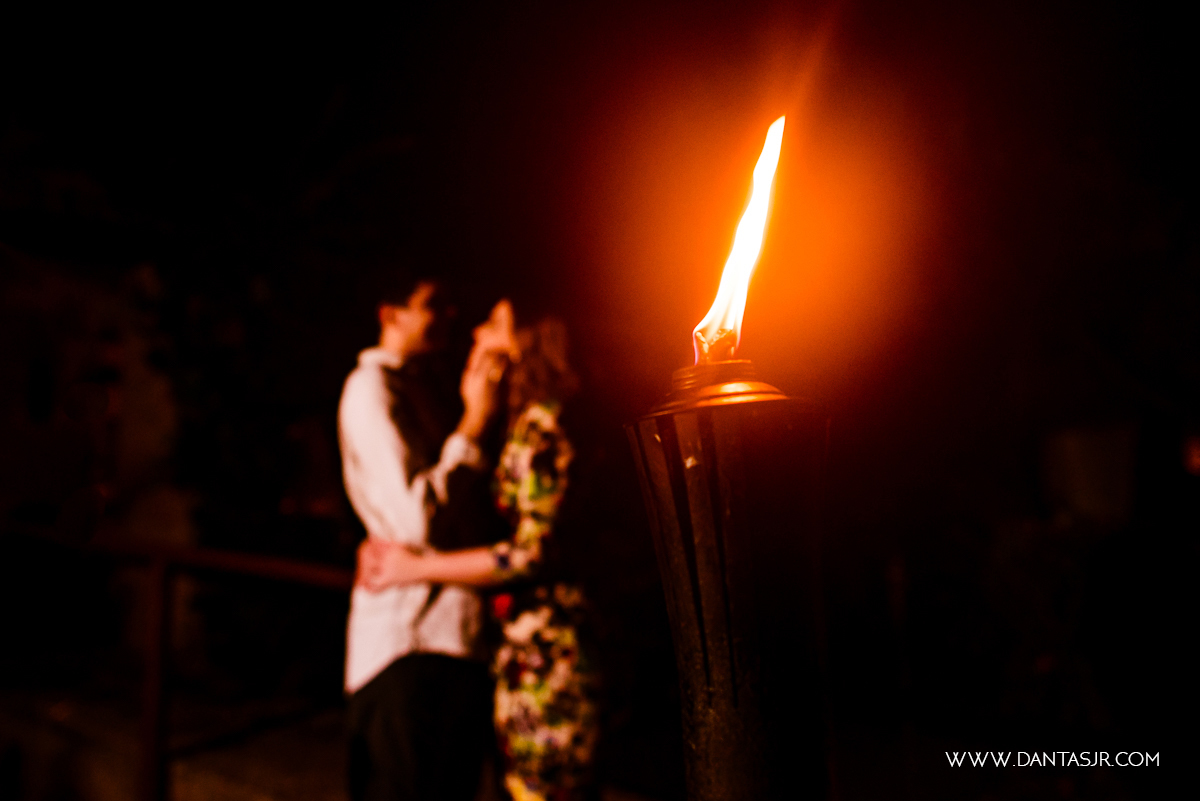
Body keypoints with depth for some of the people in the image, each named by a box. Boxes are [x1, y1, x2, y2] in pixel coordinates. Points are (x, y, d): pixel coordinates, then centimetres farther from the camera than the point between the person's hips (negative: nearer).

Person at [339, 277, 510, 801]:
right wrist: (474, 421, -17)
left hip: (456, 628, 9)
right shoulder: (370, 388, -10)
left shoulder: (423, 389, 18)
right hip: (408, 639, -9)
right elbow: (416, 519, -21)